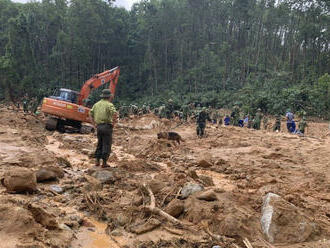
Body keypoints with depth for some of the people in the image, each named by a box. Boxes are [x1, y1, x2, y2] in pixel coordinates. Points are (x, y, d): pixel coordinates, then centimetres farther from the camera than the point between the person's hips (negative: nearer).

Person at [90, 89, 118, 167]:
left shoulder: (96, 104, 13)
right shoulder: (109, 104, -8)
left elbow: (91, 114, 16)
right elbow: (115, 113, -24)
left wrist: (94, 123, 16)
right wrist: (113, 121, -9)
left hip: (99, 126, 6)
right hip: (107, 126, -6)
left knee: (100, 144, 17)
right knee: (107, 145, 1)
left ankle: (97, 161, 17)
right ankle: (104, 163, 3)